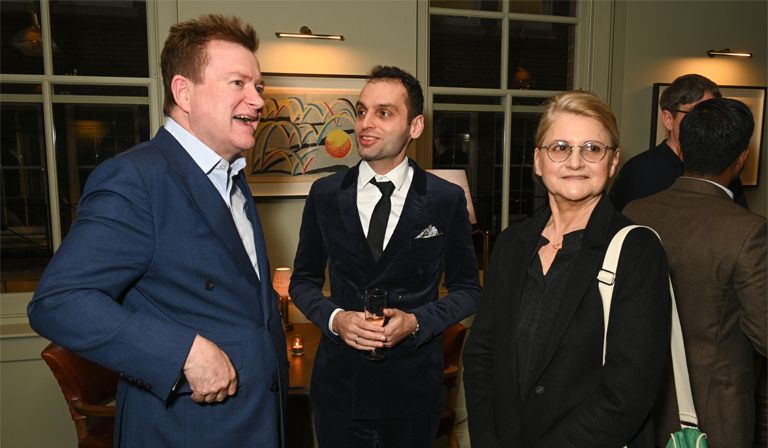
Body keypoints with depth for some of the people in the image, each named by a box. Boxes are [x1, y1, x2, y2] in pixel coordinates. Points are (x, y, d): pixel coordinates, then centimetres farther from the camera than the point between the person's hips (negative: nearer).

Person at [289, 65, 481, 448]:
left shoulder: (447, 200, -6)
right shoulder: (325, 194, -2)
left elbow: (467, 289, 1)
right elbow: (304, 279, 6)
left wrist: (417, 321, -15)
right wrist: (334, 317, -12)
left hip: (413, 385, -1)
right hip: (339, 383, 1)